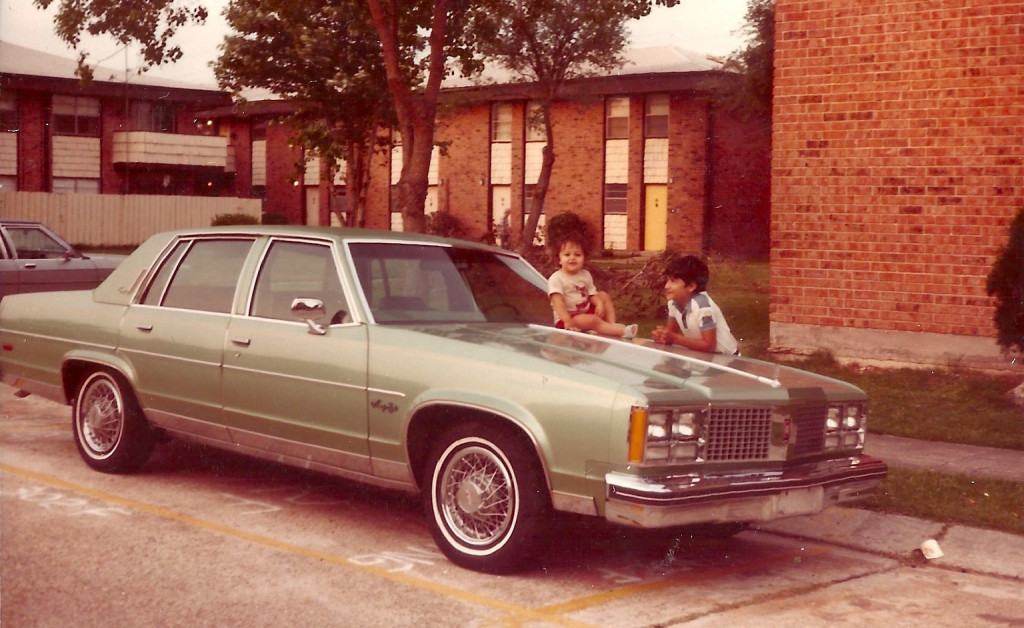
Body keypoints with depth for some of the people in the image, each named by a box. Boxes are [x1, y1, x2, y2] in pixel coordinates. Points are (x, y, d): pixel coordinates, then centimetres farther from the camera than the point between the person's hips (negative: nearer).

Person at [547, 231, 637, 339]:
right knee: (593, 320, -32)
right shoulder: (556, 278, -16)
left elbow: (592, 295, 8)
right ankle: (622, 331, -35)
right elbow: (558, 302, -24)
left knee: (604, 296, 10)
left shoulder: (585, 275, 6)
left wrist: (599, 304, -16)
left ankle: (612, 325, -8)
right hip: (568, 318, -8)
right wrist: (567, 321, -34)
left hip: (586, 312, 9)